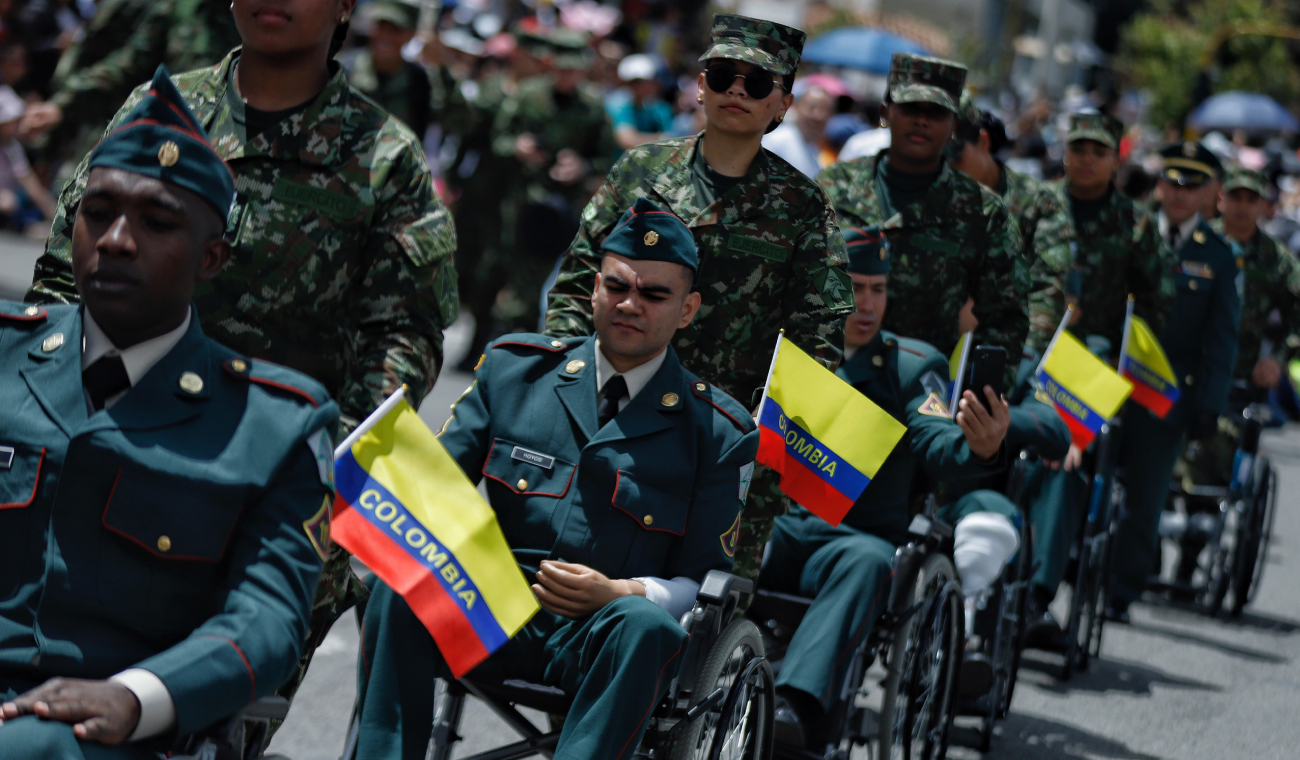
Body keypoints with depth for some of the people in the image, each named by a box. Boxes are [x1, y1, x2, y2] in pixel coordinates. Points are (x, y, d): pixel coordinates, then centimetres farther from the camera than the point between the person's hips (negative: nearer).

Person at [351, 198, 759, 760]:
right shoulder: (512, 368, 13)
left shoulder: (719, 433, 5)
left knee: (648, 626, -37)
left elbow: (710, 582, 2)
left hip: (607, 632, -2)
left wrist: (619, 594, -19)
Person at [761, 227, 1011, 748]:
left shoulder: (911, 365, 14)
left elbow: (934, 442, -3)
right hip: (769, 524, 1)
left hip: (854, 536, -1)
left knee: (870, 561, -38)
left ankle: (798, 706, -55)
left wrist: (979, 448, -27)